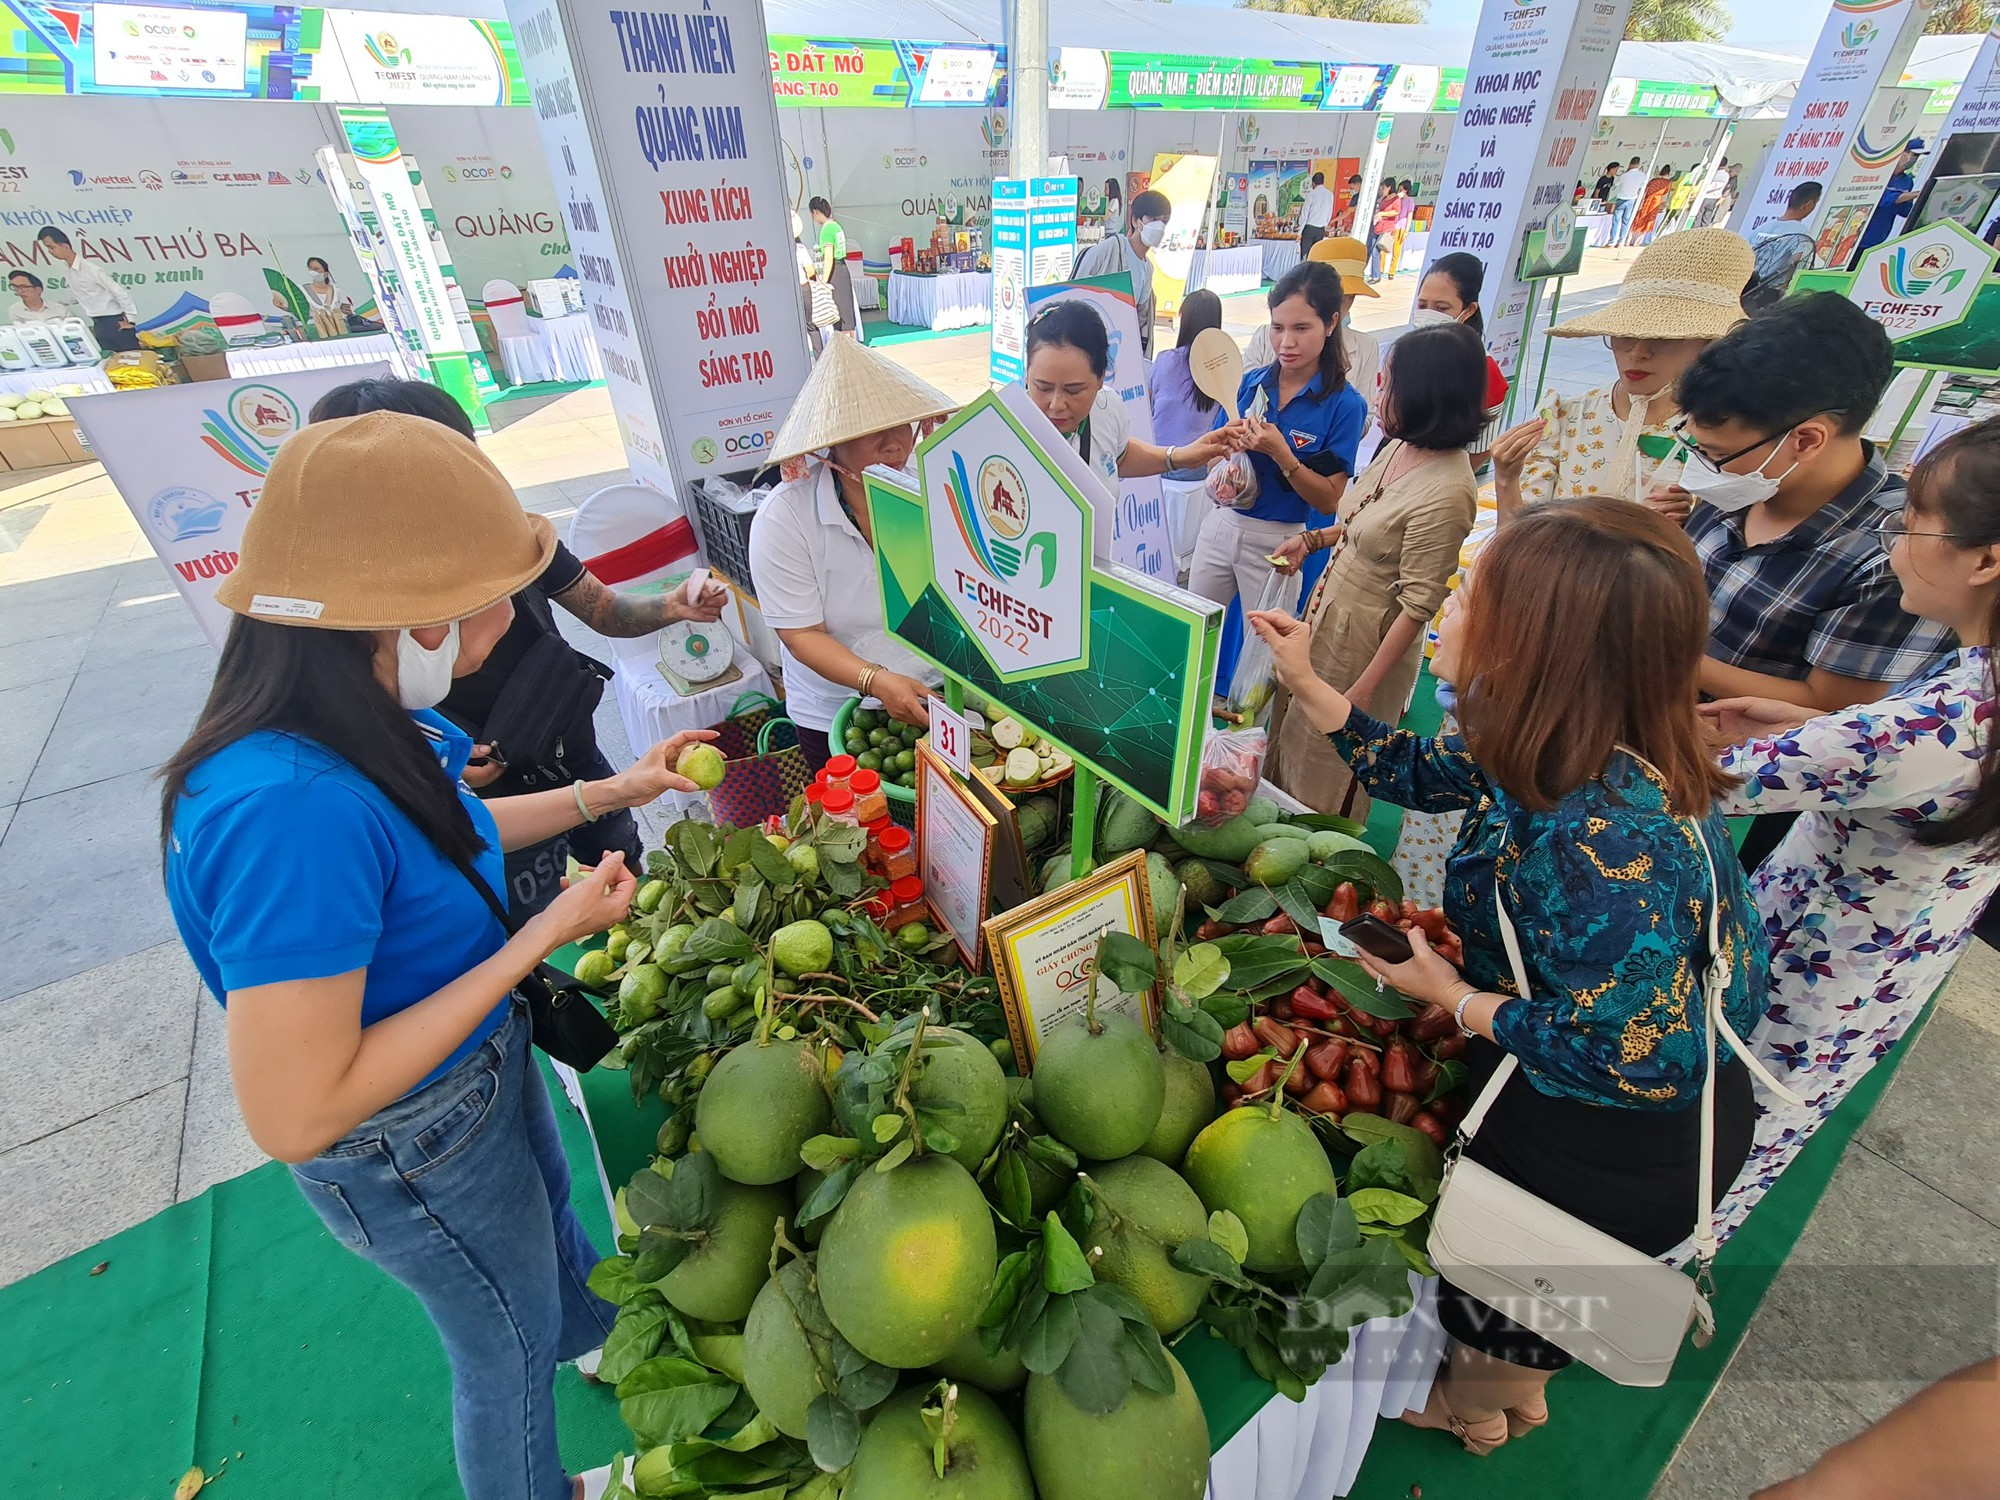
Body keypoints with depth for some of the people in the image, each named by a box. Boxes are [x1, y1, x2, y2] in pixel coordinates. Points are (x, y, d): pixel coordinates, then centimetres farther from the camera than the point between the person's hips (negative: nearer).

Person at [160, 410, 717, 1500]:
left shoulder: (356, 724, -14)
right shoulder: (294, 807, -41)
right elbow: (293, 1116, -34)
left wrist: (607, 792, 3)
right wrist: (543, 935, -32)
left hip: (486, 1059, 8)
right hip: (410, 1146, -8)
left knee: (550, 1218, 36)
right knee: (509, 1350, 23)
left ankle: (605, 1340, 69)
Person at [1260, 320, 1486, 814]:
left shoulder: (1445, 492, -27)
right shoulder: (1398, 446, -1)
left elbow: (1417, 605, -23)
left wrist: (1363, 690, -20)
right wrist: (1311, 540, 5)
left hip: (1366, 637, -9)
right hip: (1325, 612, 9)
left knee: (1324, 767, 11)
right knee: (1291, 733, 23)